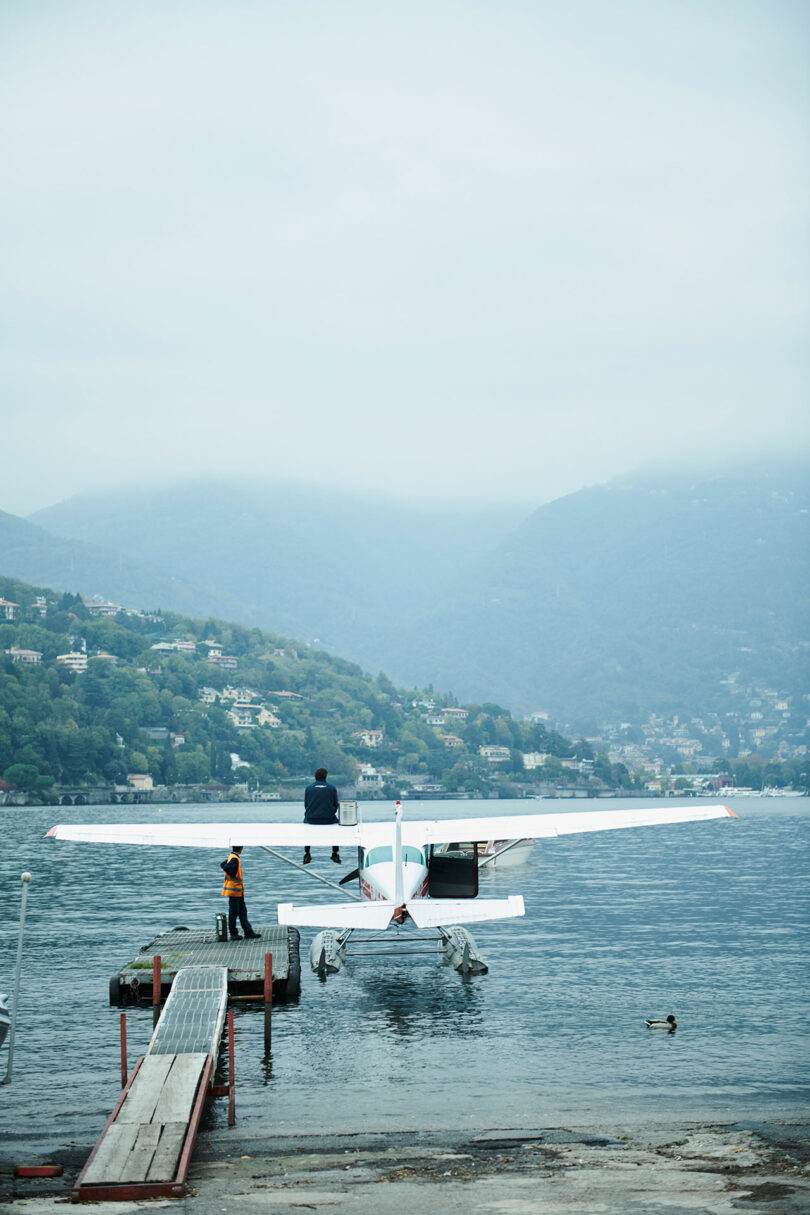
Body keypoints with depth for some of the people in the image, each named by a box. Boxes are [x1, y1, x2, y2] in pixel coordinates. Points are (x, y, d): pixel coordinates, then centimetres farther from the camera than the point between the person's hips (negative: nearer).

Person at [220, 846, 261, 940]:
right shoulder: (235, 859, -18)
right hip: (234, 890, -10)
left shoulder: (232, 858, 11)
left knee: (242, 912, 11)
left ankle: (248, 933, 13)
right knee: (234, 912, -1)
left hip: (238, 891, 10)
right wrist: (233, 876, -18)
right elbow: (226, 867, -32)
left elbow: (222, 864, 21)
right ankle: (233, 934, 6)